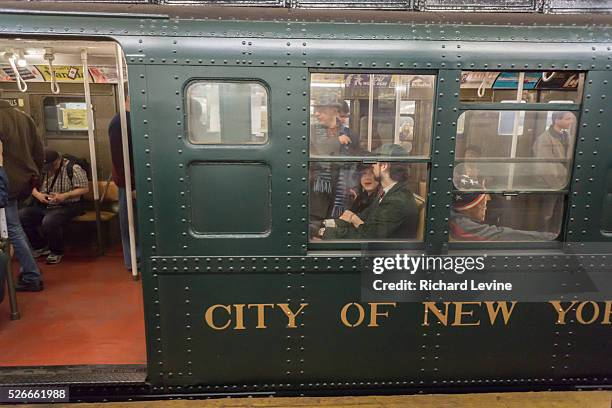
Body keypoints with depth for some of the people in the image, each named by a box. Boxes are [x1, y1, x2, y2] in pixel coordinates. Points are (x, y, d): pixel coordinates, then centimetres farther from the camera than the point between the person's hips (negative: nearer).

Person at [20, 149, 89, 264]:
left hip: (66, 206, -6)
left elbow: (85, 188, -13)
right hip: (43, 206, 7)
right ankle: (41, 247, 4)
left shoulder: (73, 168, -10)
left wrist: (65, 196, -24)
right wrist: (37, 194, -8)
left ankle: (57, 252, -6)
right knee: (20, 216, -16)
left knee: (49, 222, -34)